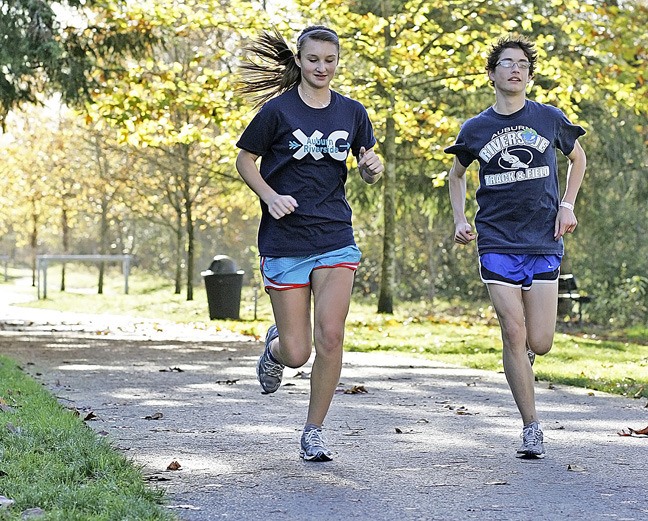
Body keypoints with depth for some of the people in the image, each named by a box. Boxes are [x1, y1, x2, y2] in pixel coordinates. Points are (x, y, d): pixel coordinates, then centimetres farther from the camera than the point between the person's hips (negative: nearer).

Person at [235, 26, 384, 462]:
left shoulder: (352, 113, 5)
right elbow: (245, 160, 4)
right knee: (296, 353, 0)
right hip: (284, 241, -2)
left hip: (336, 239, 2)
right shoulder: (278, 110, -5)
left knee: (330, 336, -13)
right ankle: (274, 346, 39)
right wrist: (271, 197, -13)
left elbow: (368, 171, 15)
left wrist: (373, 169, -9)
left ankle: (315, 431, 5)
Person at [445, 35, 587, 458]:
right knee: (514, 335, -9)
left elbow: (577, 158, 21)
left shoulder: (549, 118, 3)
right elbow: (457, 175, 22)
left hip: (544, 243, 0)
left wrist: (568, 205, 8)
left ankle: (522, 354, 35)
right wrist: (460, 220, 7)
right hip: (497, 243, 0)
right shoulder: (475, 129, 4)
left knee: (539, 343, -4)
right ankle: (531, 428, 3)